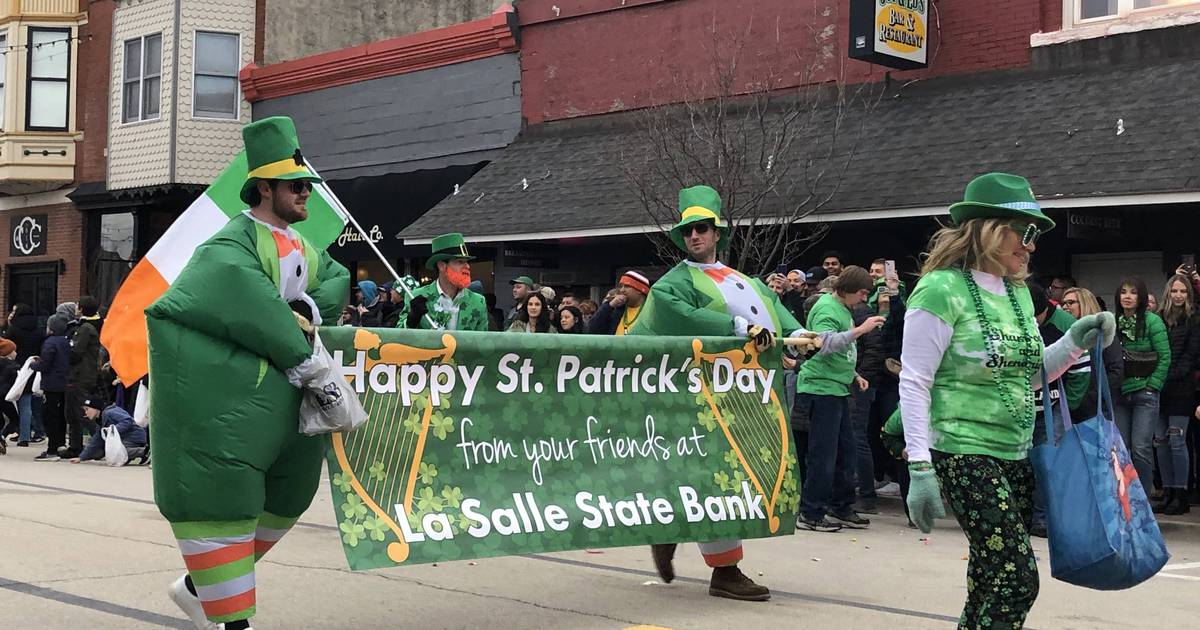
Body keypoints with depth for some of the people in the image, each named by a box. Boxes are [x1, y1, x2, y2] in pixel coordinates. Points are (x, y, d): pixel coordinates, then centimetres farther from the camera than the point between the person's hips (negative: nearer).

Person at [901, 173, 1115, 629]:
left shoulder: (1018, 293, 12)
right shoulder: (942, 289, -11)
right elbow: (913, 384, -12)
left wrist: (1075, 342, 6)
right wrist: (920, 469, -17)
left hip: (1017, 457, 8)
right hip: (965, 454, -8)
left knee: (993, 579, 8)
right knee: (1018, 577, -13)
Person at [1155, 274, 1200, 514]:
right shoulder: (1158, 319, 12)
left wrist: (1172, 377, -14)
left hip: (1181, 388, -5)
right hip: (1159, 388, 5)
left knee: (1176, 441, -6)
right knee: (1160, 441, 5)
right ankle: (1168, 492, 12)